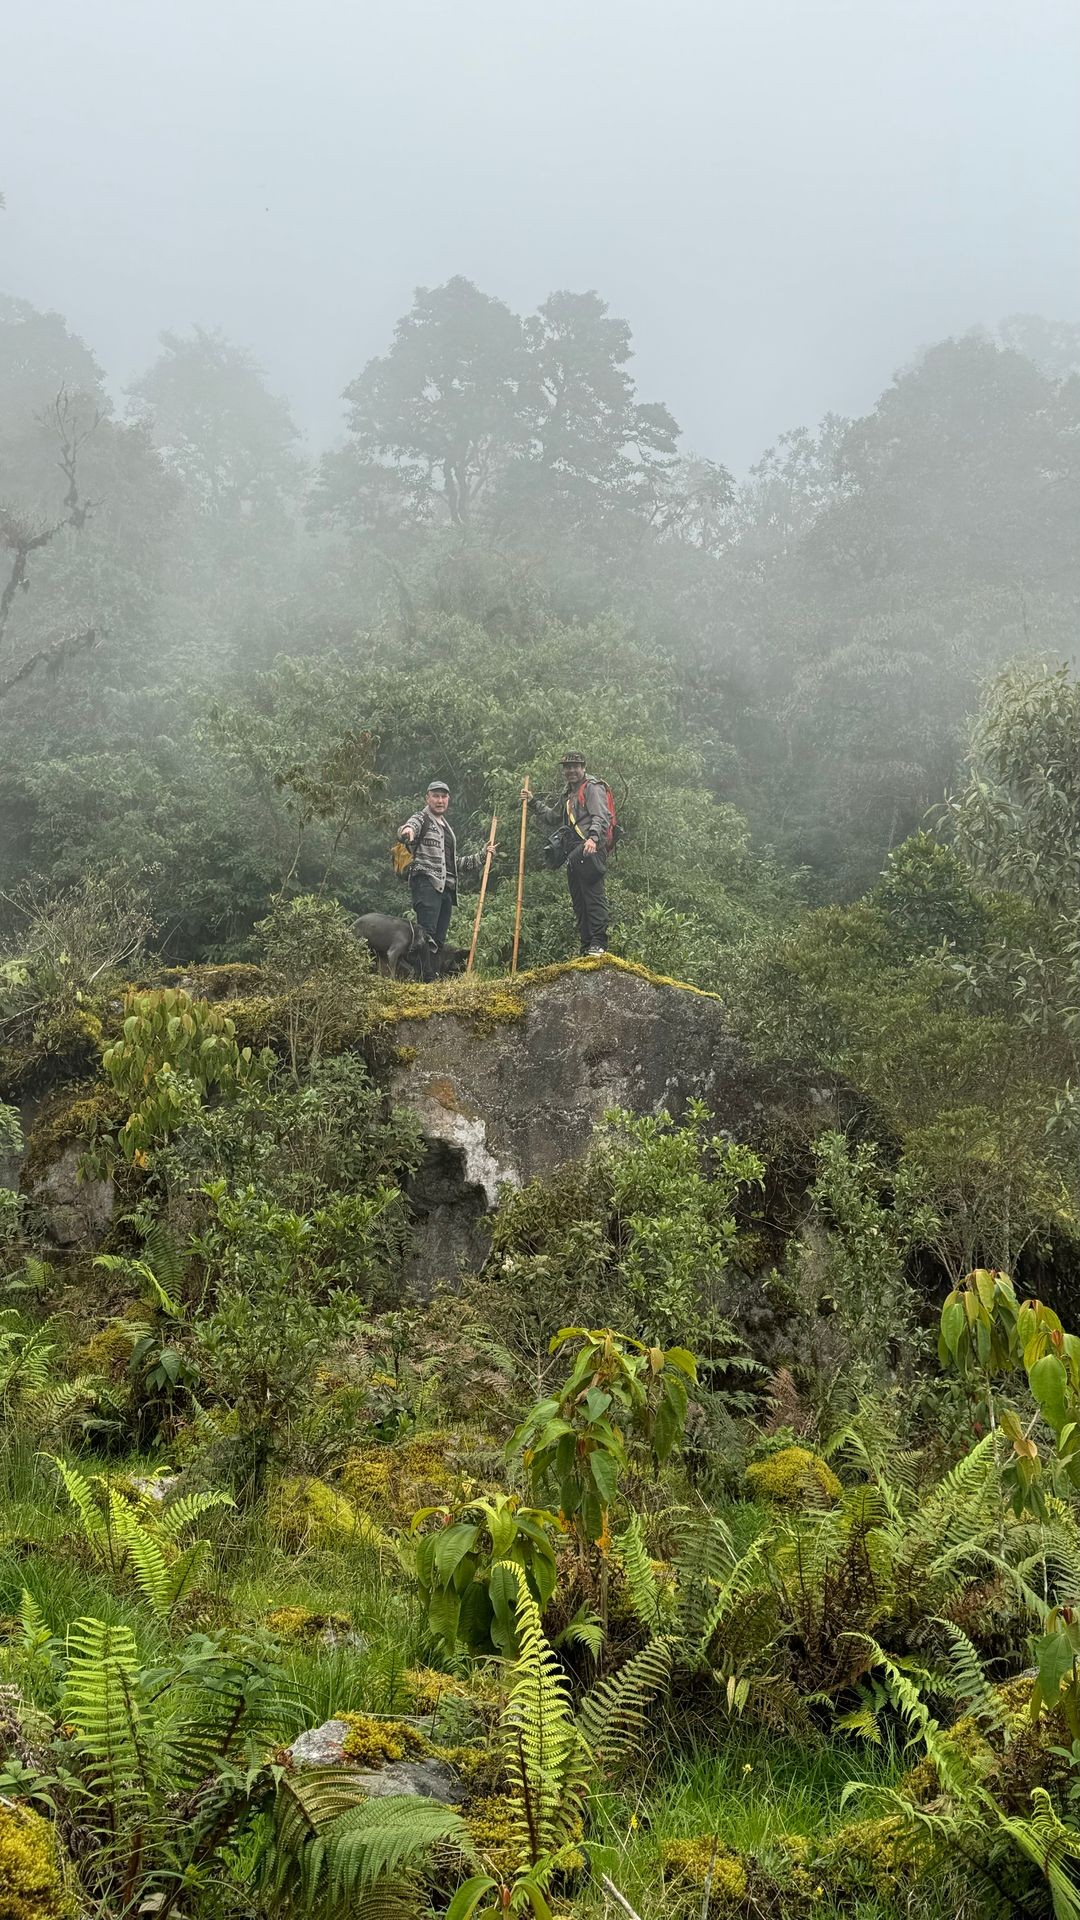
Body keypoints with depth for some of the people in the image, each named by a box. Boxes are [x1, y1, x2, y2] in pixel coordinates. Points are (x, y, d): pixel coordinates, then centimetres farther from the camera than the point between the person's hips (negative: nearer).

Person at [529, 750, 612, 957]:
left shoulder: (593, 788, -2)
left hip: (591, 851, -10)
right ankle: (585, 946, 13)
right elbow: (553, 817, 41)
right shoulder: (568, 793, 26)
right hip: (574, 854, 10)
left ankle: (599, 944, -16)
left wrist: (593, 838, -34)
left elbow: (601, 817, -17)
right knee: (578, 901, 9)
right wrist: (533, 801, 35)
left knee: (594, 897, -13)